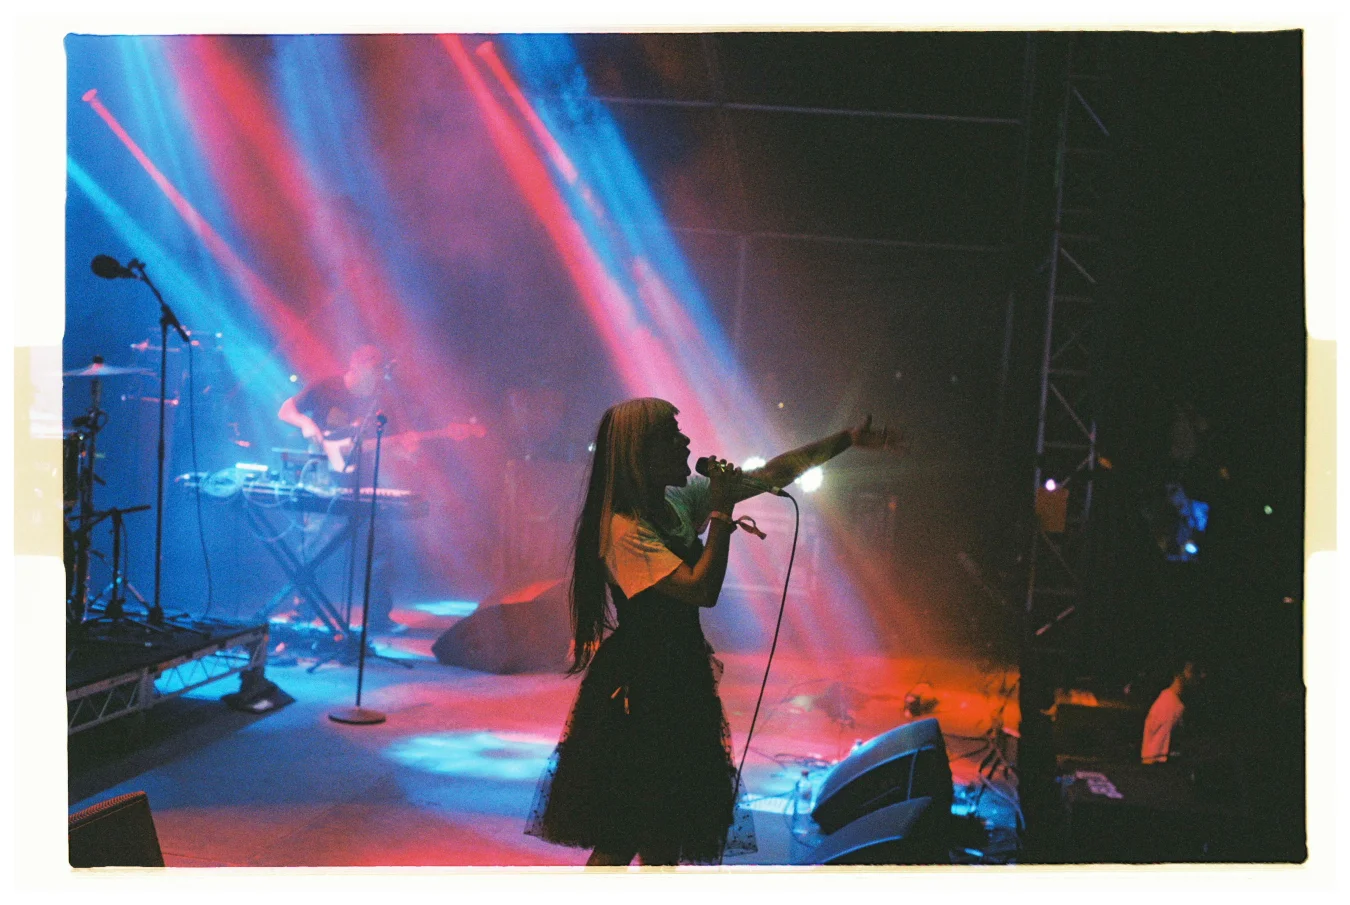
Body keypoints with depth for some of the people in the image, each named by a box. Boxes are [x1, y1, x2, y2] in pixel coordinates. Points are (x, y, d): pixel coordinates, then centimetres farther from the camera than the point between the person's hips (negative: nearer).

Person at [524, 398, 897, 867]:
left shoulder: (681, 499, 6)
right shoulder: (624, 529, -19)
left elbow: (772, 474, 10)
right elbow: (702, 589, -24)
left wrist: (848, 439, 9)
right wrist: (722, 513, -16)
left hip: (678, 678, 8)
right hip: (639, 690, -8)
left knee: (666, 831, 13)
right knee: (622, 835, -3)